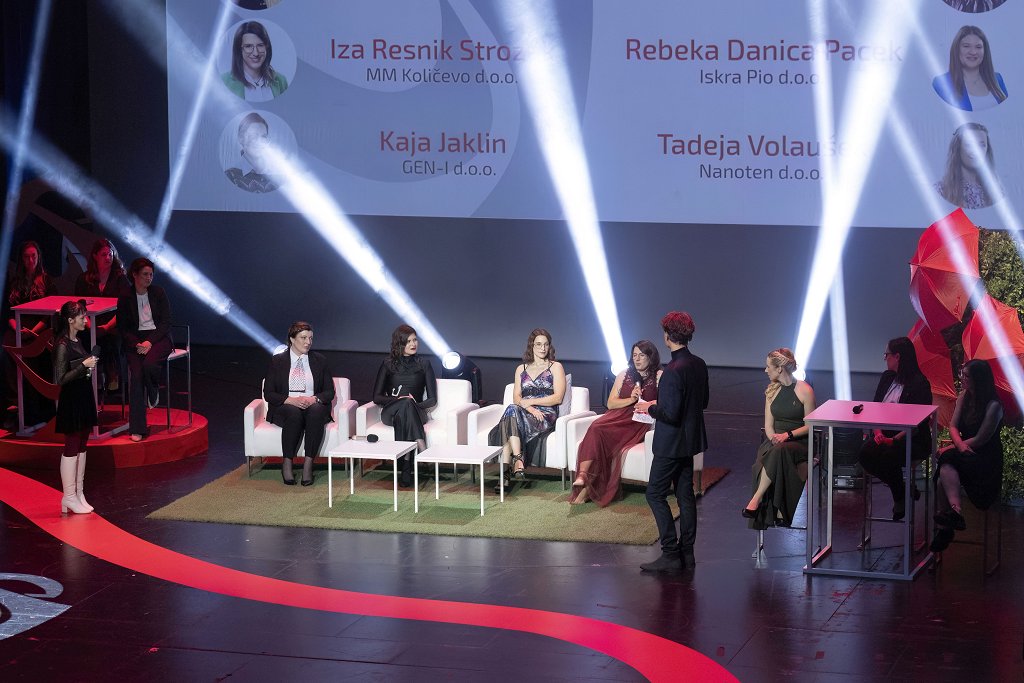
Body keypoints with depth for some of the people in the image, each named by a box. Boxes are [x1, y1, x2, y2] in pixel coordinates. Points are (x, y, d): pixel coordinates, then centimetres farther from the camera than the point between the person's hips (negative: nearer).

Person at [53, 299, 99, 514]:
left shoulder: (77, 342, 10)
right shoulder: (62, 346, -18)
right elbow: (61, 378, -21)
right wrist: (84, 366, -20)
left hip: (84, 399, 9)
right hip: (71, 402, -9)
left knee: (81, 447, 12)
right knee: (71, 448, -3)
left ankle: (78, 494, 18)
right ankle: (69, 498, 2)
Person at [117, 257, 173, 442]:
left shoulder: (158, 293, 3)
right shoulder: (125, 298, 4)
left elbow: (166, 322, 0)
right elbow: (122, 329, 5)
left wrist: (150, 342, -14)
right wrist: (137, 344, -12)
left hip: (158, 337, 0)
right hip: (135, 341, 0)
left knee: (149, 364, -34)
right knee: (136, 374, -24)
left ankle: (154, 393, 2)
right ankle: (137, 429, -25)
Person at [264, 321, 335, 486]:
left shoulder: (320, 361, 12)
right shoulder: (277, 361, 7)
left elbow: (329, 392, 8)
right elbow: (268, 393, 1)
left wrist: (314, 399, -14)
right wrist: (291, 400, -16)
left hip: (314, 406, 1)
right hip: (285, 409, -1)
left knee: (316, 411, -36)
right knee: (294, 413, -38)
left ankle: (308, 464, -39)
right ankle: (287, 464, -31)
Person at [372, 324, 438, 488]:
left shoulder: (423, 364, 14)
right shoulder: (388, 364, 14)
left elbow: (432, 399, 10)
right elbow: (377, 397, 9)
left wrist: (416, 405, -10)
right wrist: (398, 400, -9)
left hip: (416, 411, 0)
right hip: (390, 412, 0)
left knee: (408, 405, -38)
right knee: (406, 404, -36)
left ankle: (406, 466, -49)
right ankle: (423, 451, -52)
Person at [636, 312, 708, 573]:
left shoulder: (674, 370, -24)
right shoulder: (699, 364, 4)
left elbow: (671, 414, -25)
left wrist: (651, 408, -6)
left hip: (672, 442, -9)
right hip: (691, 439, 9)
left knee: (656, 493, 0)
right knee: (685, 494, 13)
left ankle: (670, 554, -3)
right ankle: (686, 553, 18)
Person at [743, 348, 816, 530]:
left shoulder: (805, 391, -2)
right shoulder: (772, 391, 15)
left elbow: (809, 426, -2)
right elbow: (768, 426, 13)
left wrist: (787, 435, -17)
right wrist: (774, 438, -9)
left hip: (799, 442, -4)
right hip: (775, 441, 4)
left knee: (778, 452, -39)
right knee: (759, 464, -31)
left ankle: (757, 498, -36)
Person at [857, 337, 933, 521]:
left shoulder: (919, 383, -8)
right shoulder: (887, 377, 15)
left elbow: (917, 423, -15)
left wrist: (894, 440, -26)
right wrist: (877, 432, -9)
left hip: (913, 440, -6)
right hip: (885, 434, 6)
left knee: (884, 455, -35)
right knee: (865, 452, -25)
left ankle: (901, 496, -7)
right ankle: (904, 490, -6)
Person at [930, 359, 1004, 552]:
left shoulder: (993, 406, -14)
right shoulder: (964, 396, 9)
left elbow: (980, 440, -14)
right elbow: (953, 426, 7)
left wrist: (950, 448, -10)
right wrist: (959, 444, -14)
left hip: (986, 460, -6)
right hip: (965, 454, 6)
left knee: (947, 459, -33)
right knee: (946, 465, -29)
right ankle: (955, 509, -44)